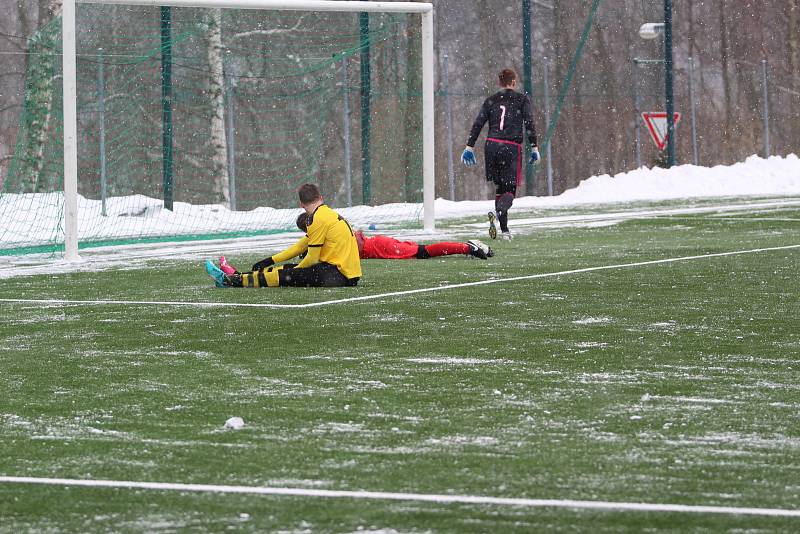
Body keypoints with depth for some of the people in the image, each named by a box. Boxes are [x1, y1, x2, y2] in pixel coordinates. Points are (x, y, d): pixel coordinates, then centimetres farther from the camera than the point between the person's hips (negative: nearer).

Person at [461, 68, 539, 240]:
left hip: (491, 146, 3)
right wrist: (534, 147, 1)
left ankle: (504, 229, 10)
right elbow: (529, 124, -2)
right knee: (510, 189, -3)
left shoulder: (491, 100, 13)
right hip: (512, 148, -3)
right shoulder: (522, 99, 5)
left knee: (500, 186, 14)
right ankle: (498, 212, -36)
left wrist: (469, 147, 8)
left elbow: (477, 124, 7)